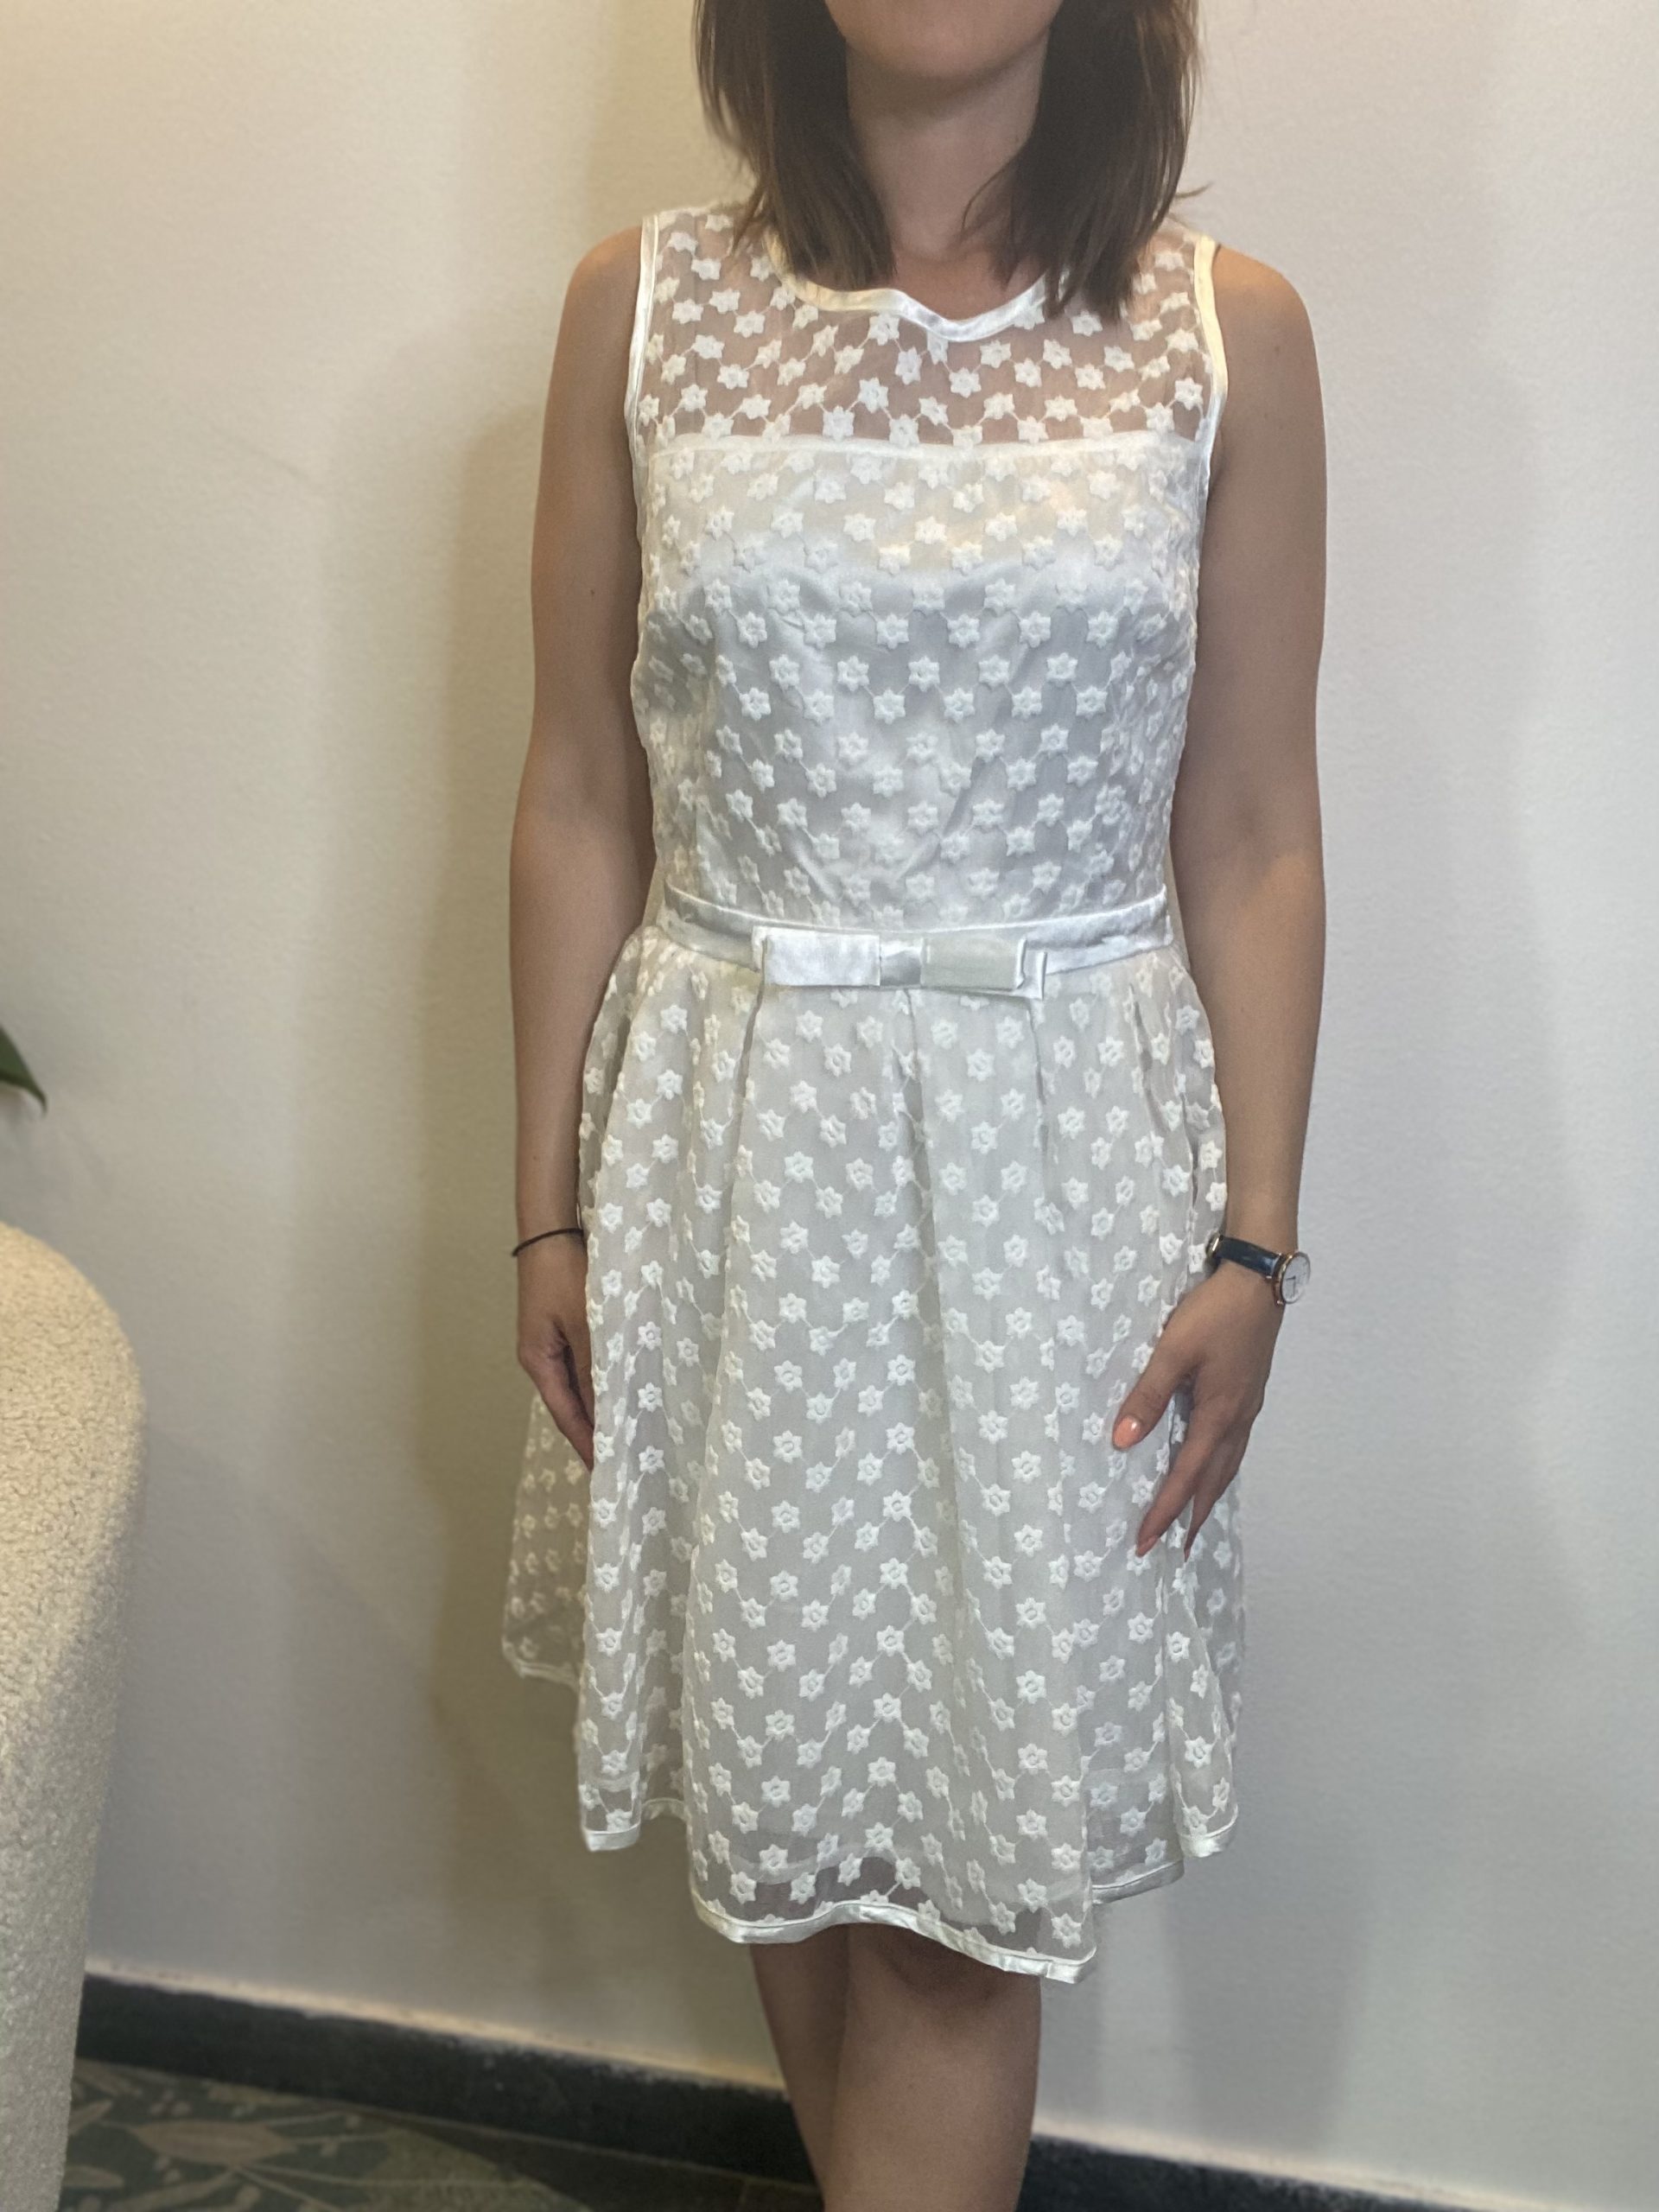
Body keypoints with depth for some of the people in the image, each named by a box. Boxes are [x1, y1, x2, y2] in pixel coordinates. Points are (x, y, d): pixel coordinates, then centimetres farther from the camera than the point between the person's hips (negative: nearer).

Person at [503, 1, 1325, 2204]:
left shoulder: (1231, 332, -2)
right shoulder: (644, 306, 0)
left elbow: (1253, 840, 0)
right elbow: (580, 802, 3)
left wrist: (1257, 1241, -3)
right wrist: (549, 1202, 3)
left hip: (1064, 1149, -1)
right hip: (737, 1147, 2)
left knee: (982, 1852, 5)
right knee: (783, 1785, 15)